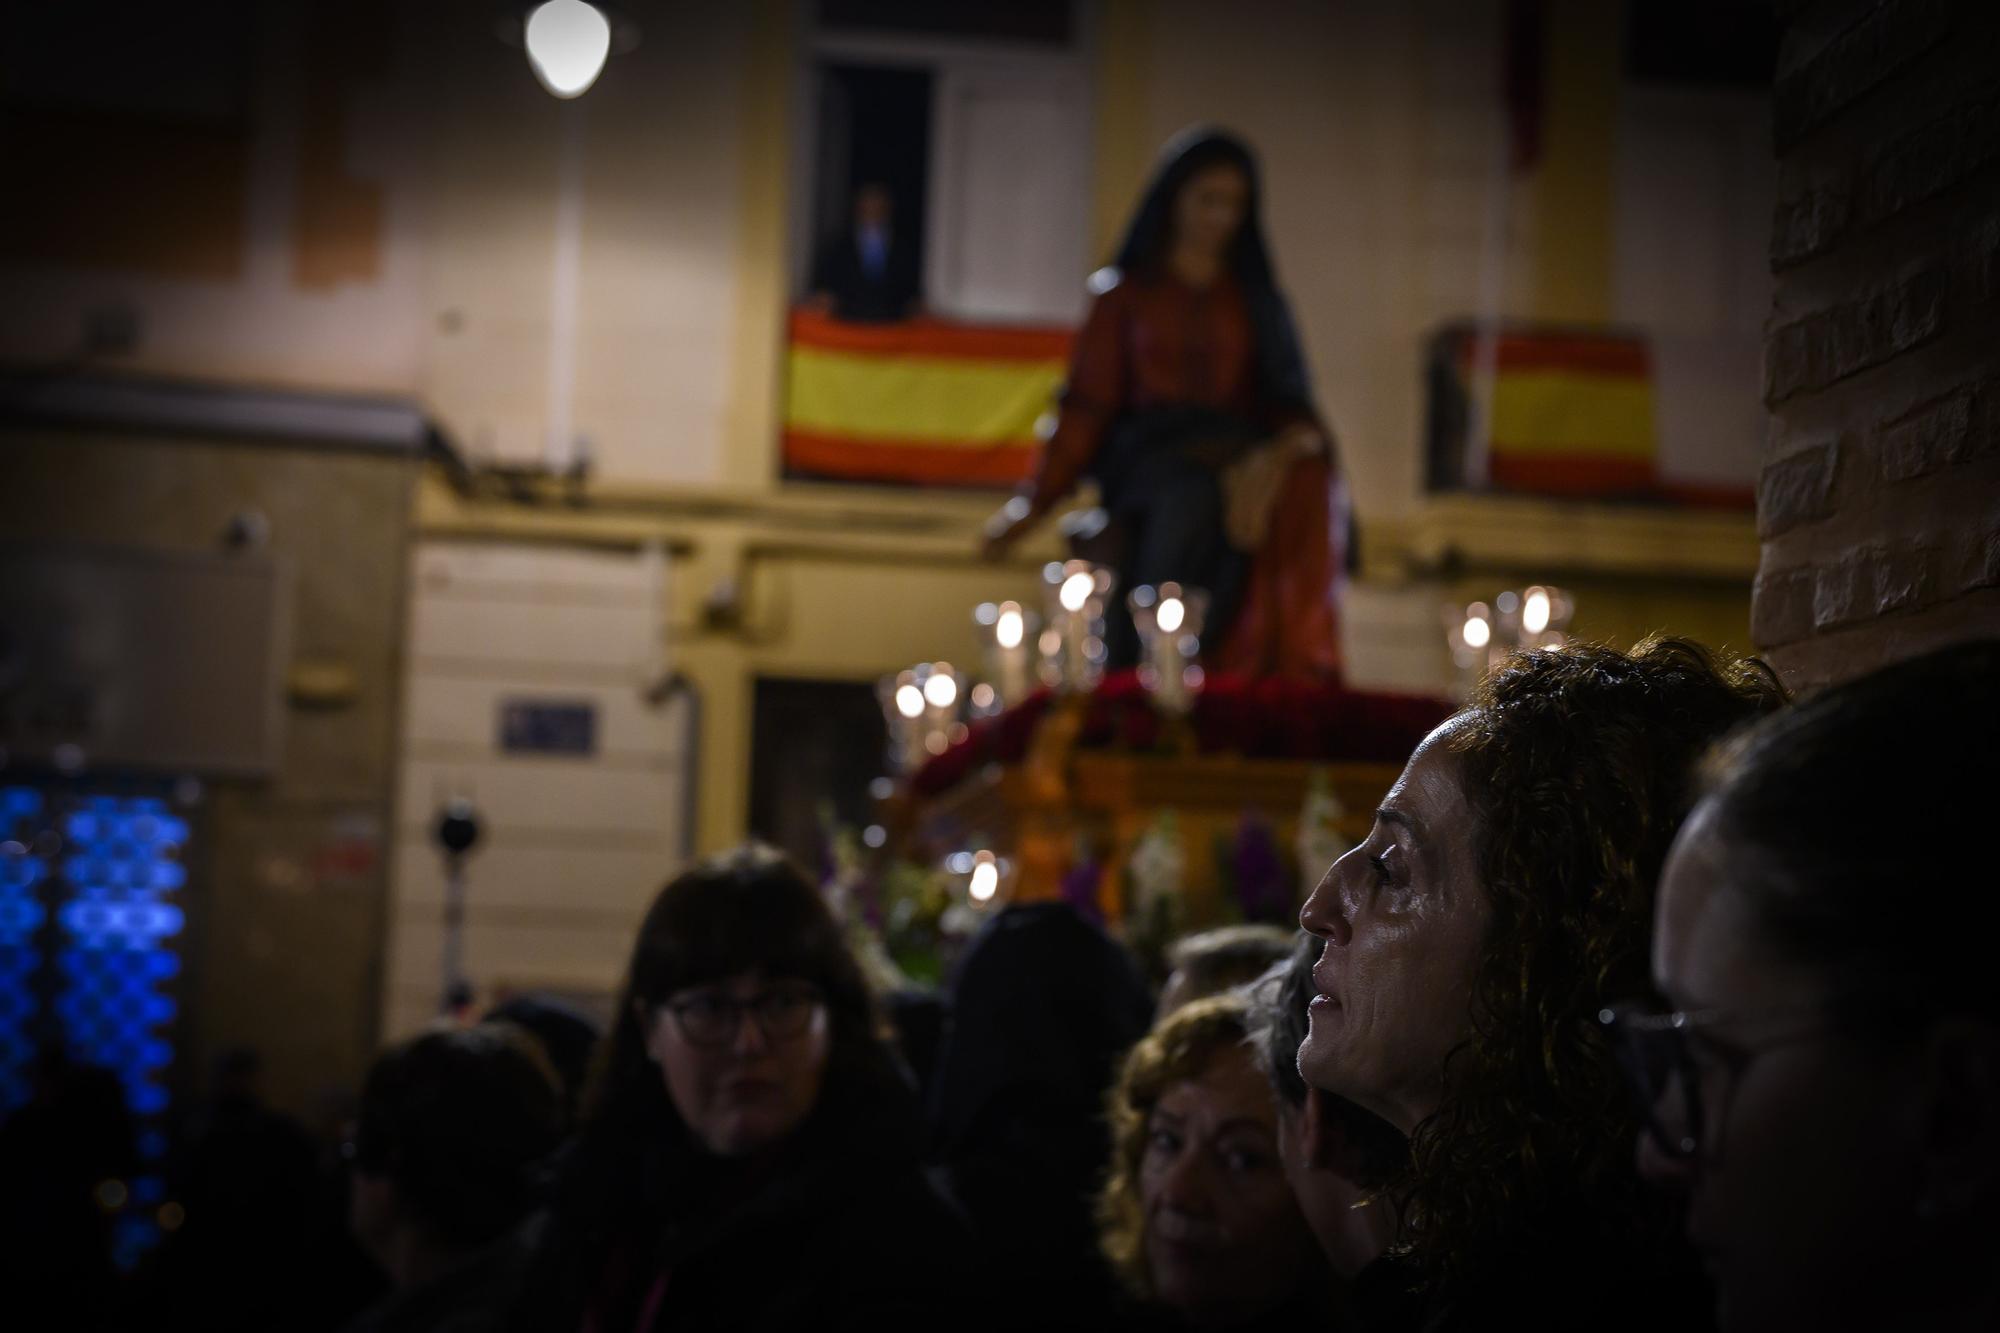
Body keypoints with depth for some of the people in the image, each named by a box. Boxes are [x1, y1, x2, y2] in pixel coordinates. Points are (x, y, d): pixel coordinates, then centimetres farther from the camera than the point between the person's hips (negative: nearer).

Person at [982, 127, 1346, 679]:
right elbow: (1088, 405, 10)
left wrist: (1301, 436, -12)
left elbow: (1284, 397, 14)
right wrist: (1036, 501, -1)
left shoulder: (1253, 299, 21)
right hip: (1147, 453, -2)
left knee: (1300, 482, -37)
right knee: (1192, 495, -41)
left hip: (1237, 454, 2)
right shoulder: (1125, 294, 15)